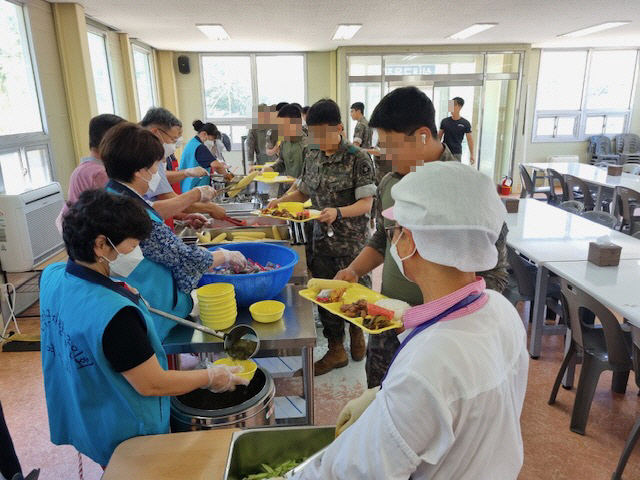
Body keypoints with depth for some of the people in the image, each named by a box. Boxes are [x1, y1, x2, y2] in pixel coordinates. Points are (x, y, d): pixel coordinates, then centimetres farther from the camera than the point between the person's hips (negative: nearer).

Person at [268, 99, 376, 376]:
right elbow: (304, 192, 15)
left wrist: (338, 212, -31)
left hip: (352, 242, -5)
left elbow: (366, 203, -15)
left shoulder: (358, 159, -13)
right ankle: (336, 351, 29)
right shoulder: (312, 157, 4)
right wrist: (281, 201, -2)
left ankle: (356, 333, 44)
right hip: (322, 240, 5)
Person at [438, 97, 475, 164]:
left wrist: (472, 154, -1)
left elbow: (470, 139, 1)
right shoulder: (444, 121, 2)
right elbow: (439, 136, 9)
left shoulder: (465, 123, -2)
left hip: (457, 153, -1)